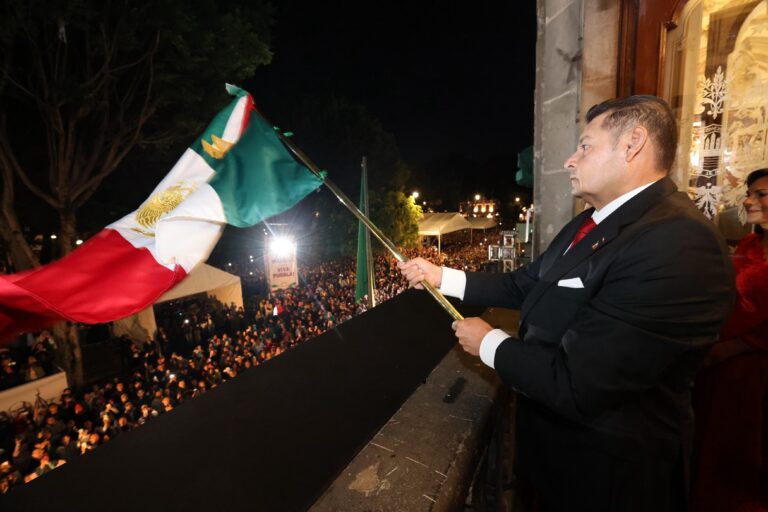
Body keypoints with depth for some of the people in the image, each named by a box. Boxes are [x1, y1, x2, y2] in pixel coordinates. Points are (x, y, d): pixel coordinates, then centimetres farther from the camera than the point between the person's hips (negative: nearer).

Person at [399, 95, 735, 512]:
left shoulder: (678, 243, -30)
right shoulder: (593, 223, 2)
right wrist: (442, 276, 3)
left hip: (604, 468, -7)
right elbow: (525, 284, 7)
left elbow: (576, 385, -33)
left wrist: (489, 343, -17)